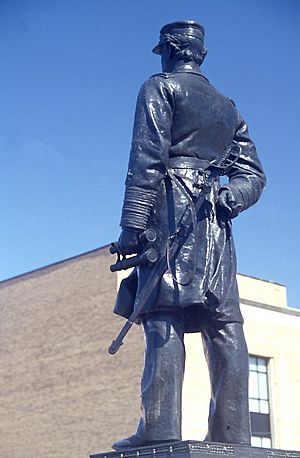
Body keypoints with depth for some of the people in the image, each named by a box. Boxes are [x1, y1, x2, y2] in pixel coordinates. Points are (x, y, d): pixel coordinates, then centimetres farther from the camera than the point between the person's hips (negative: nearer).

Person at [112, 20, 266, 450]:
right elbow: (253, 175, 17)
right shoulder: (228, 106, 26)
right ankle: (232, 430, -3)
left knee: (164, 317, -13)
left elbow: (146, 157, -8)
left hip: (171, 211, -6)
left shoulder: (160, 87, 7)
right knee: (224, 325, 0)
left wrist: (132, 223, -13)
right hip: (215, 222, 6)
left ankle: (160, 425, -21)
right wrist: (226, 200, 3)